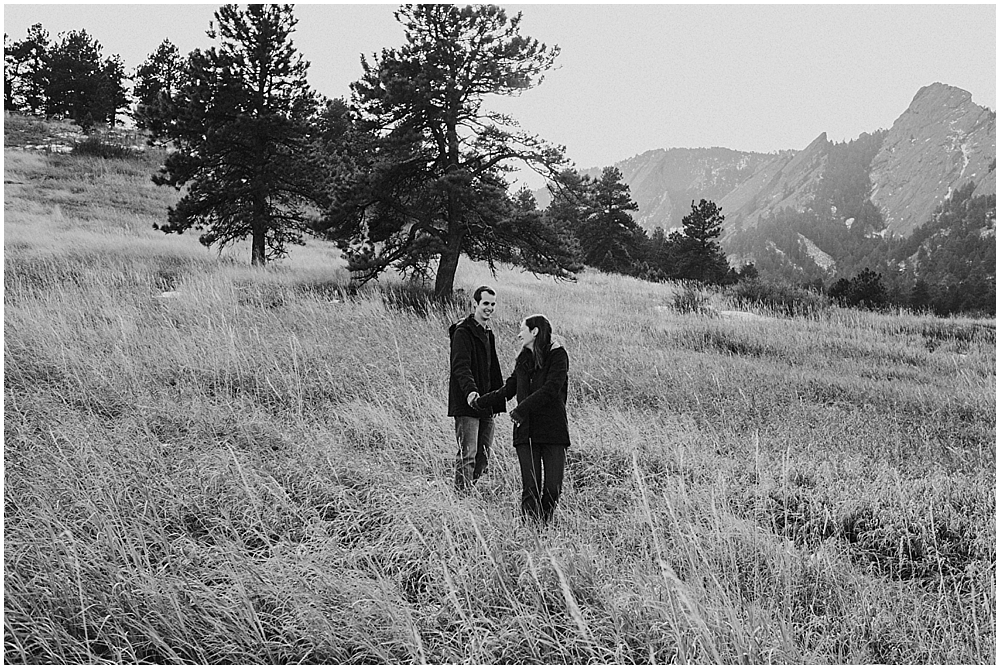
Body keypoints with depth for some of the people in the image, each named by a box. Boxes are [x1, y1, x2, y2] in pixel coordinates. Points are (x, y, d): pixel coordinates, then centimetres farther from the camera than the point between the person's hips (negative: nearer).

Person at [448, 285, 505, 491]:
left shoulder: (488, 333, 19)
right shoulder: (462, 332, -9)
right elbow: (461, 366, -22)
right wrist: (470, 391, -37)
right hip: (467, 404, -8)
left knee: (483, 456, 10)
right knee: (467, 455, -10)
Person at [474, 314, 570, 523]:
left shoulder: (558, 355, -3)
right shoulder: (523, 359, 16)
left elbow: (550, 390, -15)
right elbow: (508, 390, 25)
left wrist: (520, 410, -17)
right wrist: (479, 402, 23)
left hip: (552, 429, -4)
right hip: (526, 431, 4)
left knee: (552, 488, -3)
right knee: (530, 487, -7)